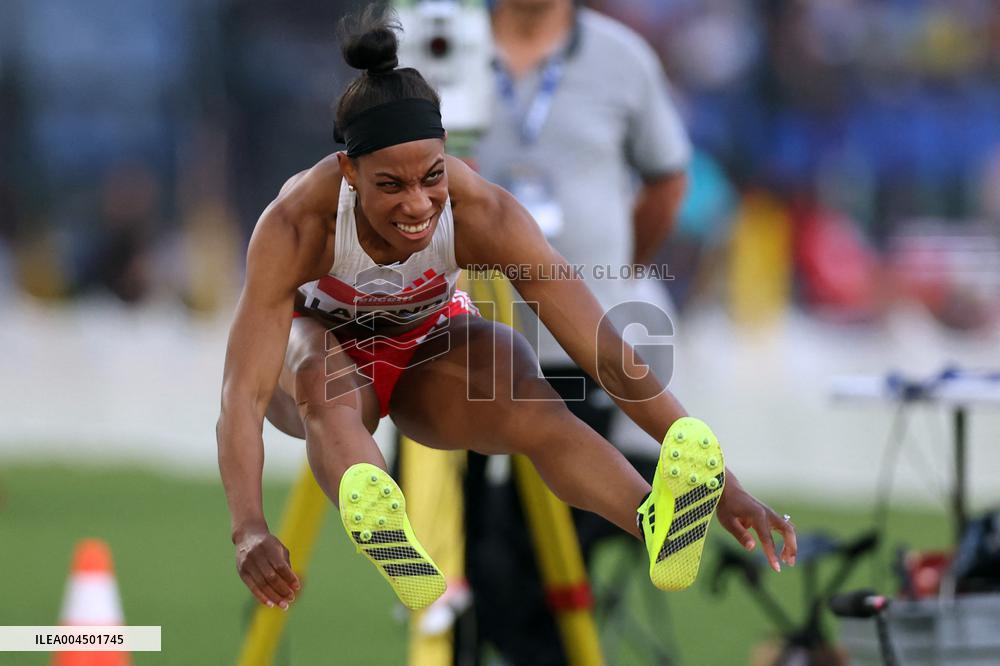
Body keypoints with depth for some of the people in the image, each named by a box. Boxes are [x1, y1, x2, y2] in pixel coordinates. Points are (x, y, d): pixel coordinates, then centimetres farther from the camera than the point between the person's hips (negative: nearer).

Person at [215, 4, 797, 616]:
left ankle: (657, 523, -60)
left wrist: (728, 488, -36)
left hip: (429, 343, 1)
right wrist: (251, 532, -57)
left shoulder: (483, 214, -30)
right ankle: (385, 541, -67)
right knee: (324, 381, -38)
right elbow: (244, 393, -40)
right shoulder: (296, 224, -35)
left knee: (525, 398, -33)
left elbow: (608, 353, -31)